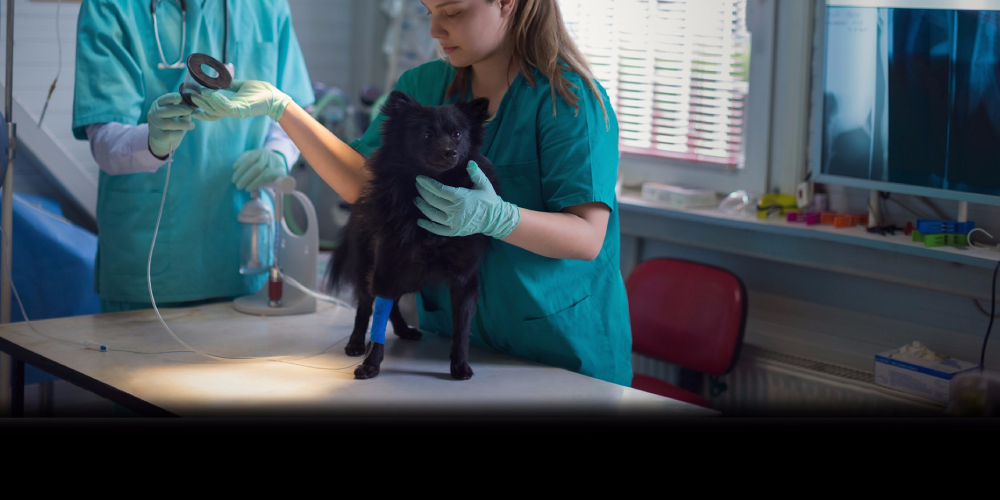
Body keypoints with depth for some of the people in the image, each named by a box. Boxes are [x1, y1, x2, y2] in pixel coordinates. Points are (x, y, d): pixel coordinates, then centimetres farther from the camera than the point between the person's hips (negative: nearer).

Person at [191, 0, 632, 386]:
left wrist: (495, 217, -38)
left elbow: (588, 237, -21)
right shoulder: (423, 87, 4)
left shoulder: (569, 97, -16)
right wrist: (280, 107, -9)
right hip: (451, 336, 5)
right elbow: (361, 183, -1)